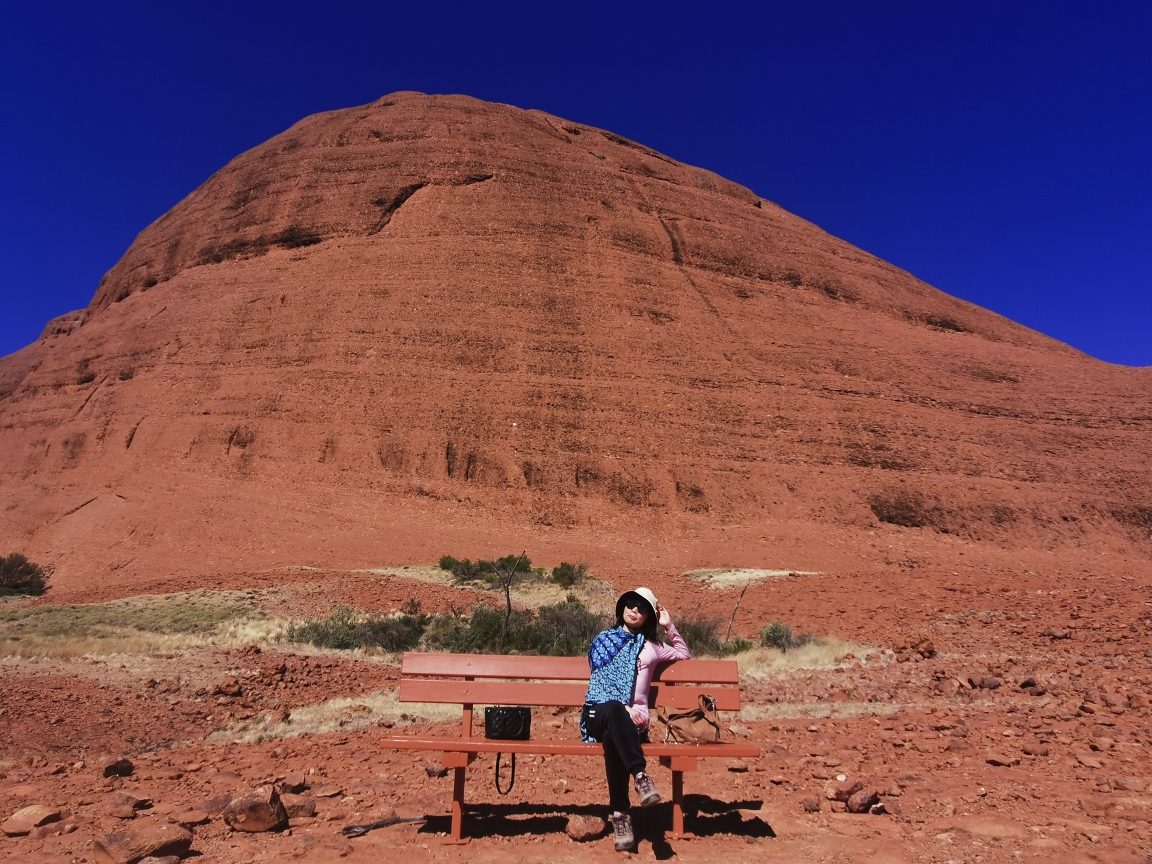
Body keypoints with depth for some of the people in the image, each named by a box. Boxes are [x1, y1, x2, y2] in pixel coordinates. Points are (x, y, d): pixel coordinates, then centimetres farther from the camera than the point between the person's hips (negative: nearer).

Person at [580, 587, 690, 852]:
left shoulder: (651, 647, 19)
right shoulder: (603, 639, 14)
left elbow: (684, 655, 34)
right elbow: (599, 682, 4)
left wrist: (669, 626, 20)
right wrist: (623, 708, -11)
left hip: (632, 718, 1)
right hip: (600, 713, -1)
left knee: (612, 736, -39)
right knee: (614, 708, -41)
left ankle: (620, 813, -38)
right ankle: (641, 776, -47)